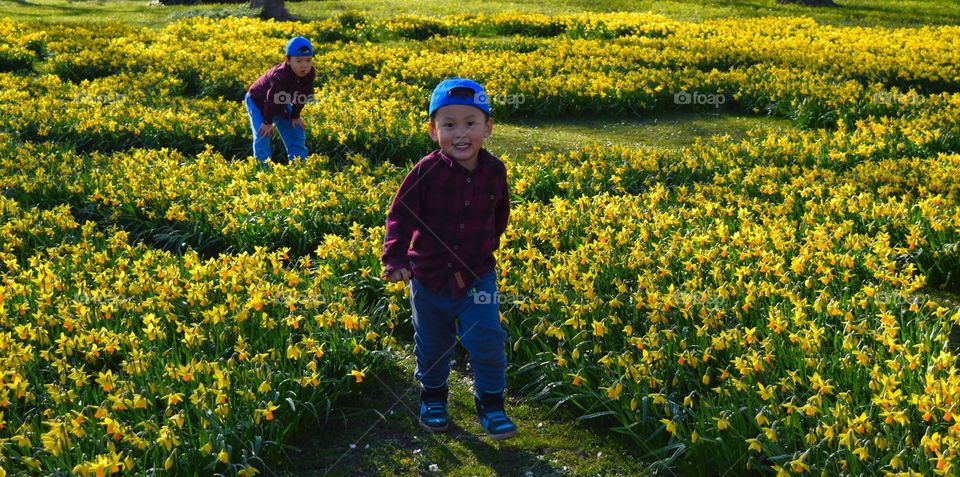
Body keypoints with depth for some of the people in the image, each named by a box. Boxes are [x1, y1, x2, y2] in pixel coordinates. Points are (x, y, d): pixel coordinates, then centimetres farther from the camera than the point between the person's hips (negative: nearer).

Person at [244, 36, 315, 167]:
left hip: (282, 104, 7)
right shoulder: (281, 76, -41)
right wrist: (268, 121, -23)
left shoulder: (310, 73, -22)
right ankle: (264, 167, -9)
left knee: (296, 134, 5)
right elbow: (271, 98, -32)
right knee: (263, 135, -17)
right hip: (257, 102, -7)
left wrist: (295, 116, -5)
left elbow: (302, 96, -8)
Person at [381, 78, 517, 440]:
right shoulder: (427, 171, -18)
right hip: (429, 275, -1)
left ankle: (491, 404, 17)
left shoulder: (494, 171, -8)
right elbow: (401, 214, -14)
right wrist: (394, 258, -25)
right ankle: (433, 397, 40)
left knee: (487, 340, -4)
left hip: (477, 274, 1)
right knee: (432, 344, 15)